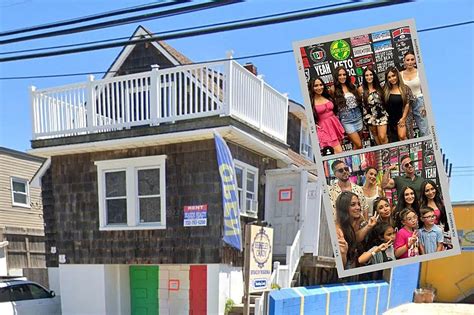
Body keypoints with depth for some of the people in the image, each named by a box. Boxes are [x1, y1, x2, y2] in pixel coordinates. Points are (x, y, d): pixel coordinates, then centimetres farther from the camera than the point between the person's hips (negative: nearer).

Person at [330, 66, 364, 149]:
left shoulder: (351, 86, 8)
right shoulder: (334, 89, -6)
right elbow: (332, 103, 0)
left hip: (358, 117, 5)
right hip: (346, 120, -4)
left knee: (356, 144, 10)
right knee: (358, 145, -7)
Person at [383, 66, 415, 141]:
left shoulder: (405, 89, -2)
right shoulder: (386, 90, 3)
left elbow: (407, 104, -3)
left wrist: (403, 118, -9)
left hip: (403, 118, -3)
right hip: (391, 120, 3)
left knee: (402, 136, -17)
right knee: (395, 140, 5)